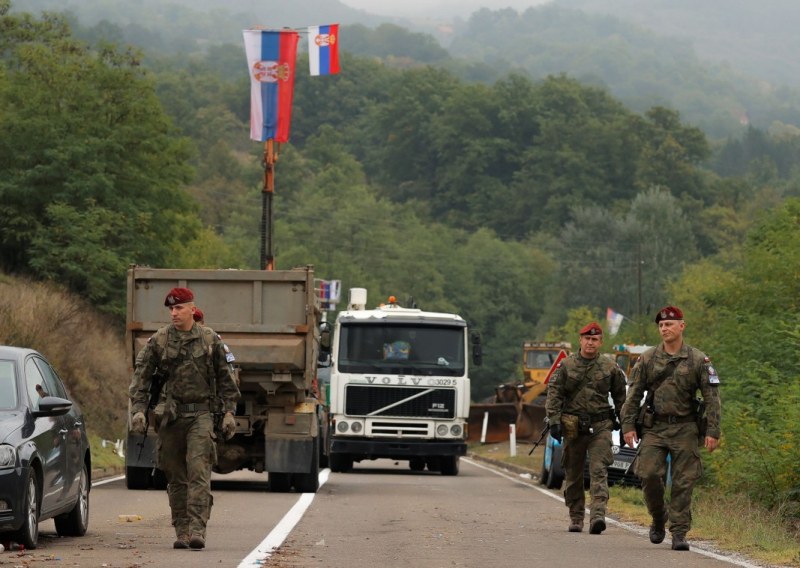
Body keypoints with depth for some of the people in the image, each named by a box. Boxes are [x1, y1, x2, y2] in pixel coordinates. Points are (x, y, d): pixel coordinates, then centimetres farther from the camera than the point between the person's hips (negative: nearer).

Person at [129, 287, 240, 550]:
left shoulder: (210, 340, 5)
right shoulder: (158, 341, 4)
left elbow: (225, 378, 11)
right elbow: (141, 376, 3)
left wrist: (229, 412, 6)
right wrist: (138, 409, -8)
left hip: (200, 414, -1)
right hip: (170, 415, 1)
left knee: (199, 472, -14)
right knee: (176, 477, 5)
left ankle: (197, 529, -20)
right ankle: (181, 531, 11)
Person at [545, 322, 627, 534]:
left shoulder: (610, 367, 6)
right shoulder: (566, 365, 4)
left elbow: (620, 396, 15)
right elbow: (554, 393, 0)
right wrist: (554, 421, -11)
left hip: (600, 426, -1)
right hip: (573, 426, 1)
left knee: (599, 470, -14)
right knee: (573, 474, 8)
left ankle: (598, 515, -25)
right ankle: (576, 518, 19)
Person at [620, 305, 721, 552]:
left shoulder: (698, 360, 1)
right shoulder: (647, 359, 6)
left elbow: (712, 398, 0)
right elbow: (634, 394, 7)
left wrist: (713, 431, -7)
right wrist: (628, 425, -2)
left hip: (684, 429, -1)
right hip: (654, 428, 1)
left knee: (683, 483, -3)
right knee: (649, 475, -11)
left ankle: (679, 533, 3)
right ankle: (658, 518, 14)